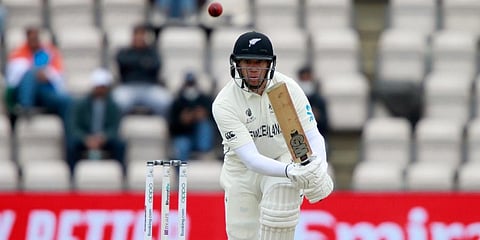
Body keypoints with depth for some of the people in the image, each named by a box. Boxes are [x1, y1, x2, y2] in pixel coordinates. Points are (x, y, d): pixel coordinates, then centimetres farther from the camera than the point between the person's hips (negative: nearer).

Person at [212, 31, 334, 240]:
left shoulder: (288, 88, -15)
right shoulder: (224, 104, -23)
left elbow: (313, 136, -17)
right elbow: (250, 158, -31)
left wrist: (317, 170, -40)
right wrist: (288, 171, -49)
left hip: (285, 158, 0)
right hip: (243, 168, 0)